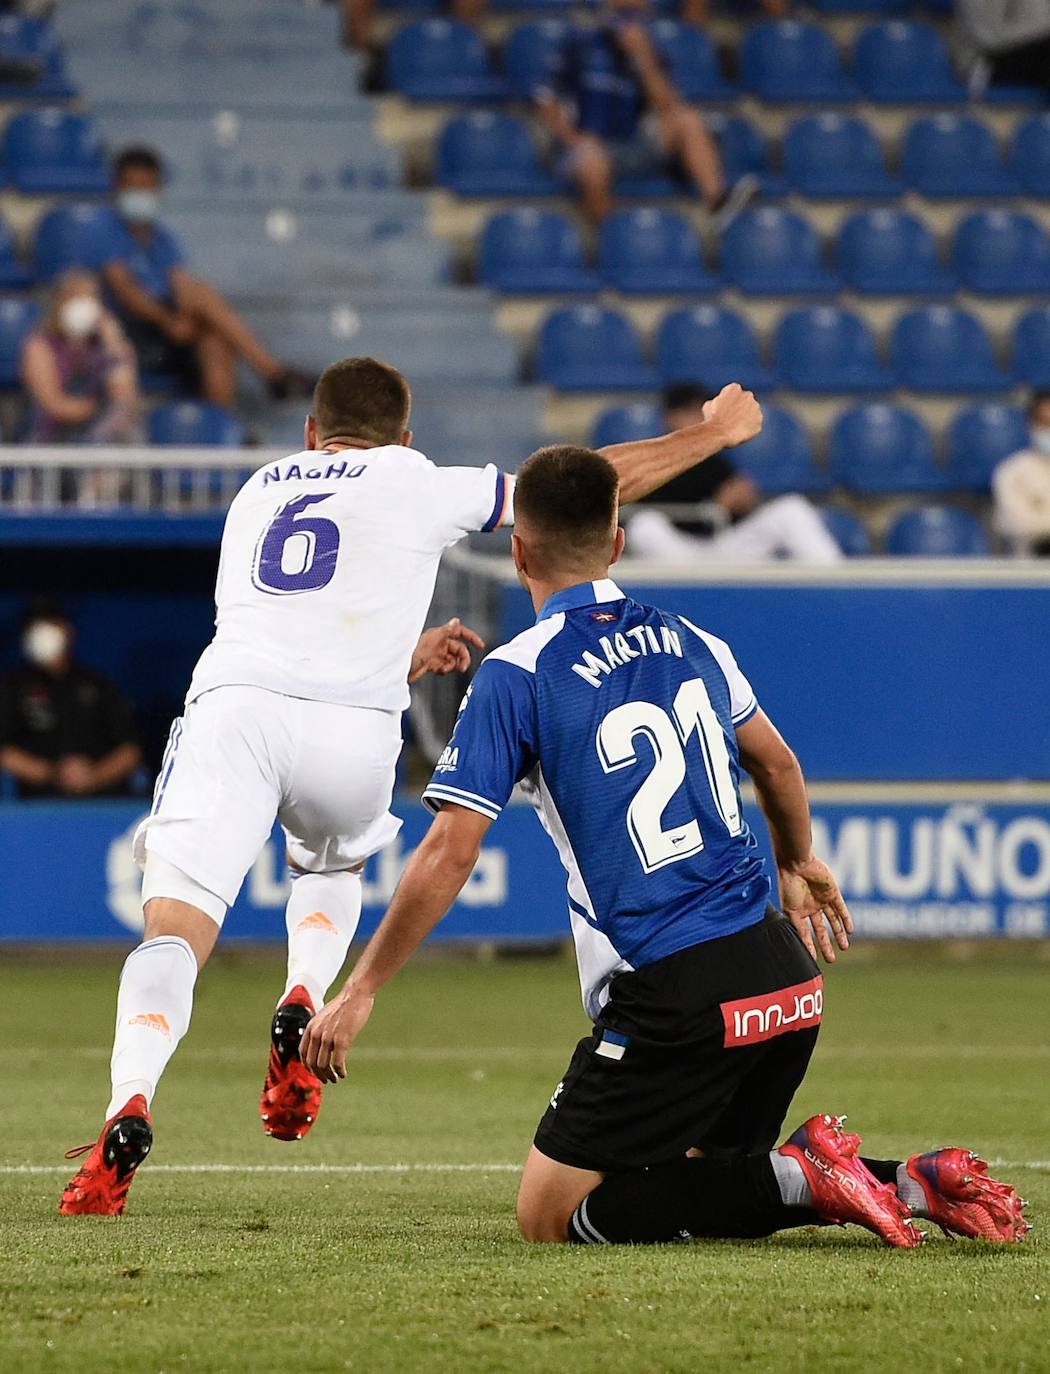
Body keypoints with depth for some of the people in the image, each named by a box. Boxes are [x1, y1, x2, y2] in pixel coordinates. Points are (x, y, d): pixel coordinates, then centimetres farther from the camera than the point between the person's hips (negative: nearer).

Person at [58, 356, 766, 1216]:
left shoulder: (258, 490, 31)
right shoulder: (416, 485, 20)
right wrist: (714, 434, 37)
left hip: (233, 703, 1)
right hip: (352, 730, -1)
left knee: (176, 932, -9)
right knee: (334, 866, 32)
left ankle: (129, 1109, -34)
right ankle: (304, 1003, 4)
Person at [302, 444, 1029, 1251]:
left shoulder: (517, 675, -7)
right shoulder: (690, 642, 12)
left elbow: (450, 856, -11)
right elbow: (777, 764, 30)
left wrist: (360, 993, -2)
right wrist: (801, 863, 50)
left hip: (675, 996, -7)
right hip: (783, 973, 7)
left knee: (552, 1215, 2)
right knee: (700, 1185, 23)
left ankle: (801, 1179, -13)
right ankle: (918, 1183, 1)